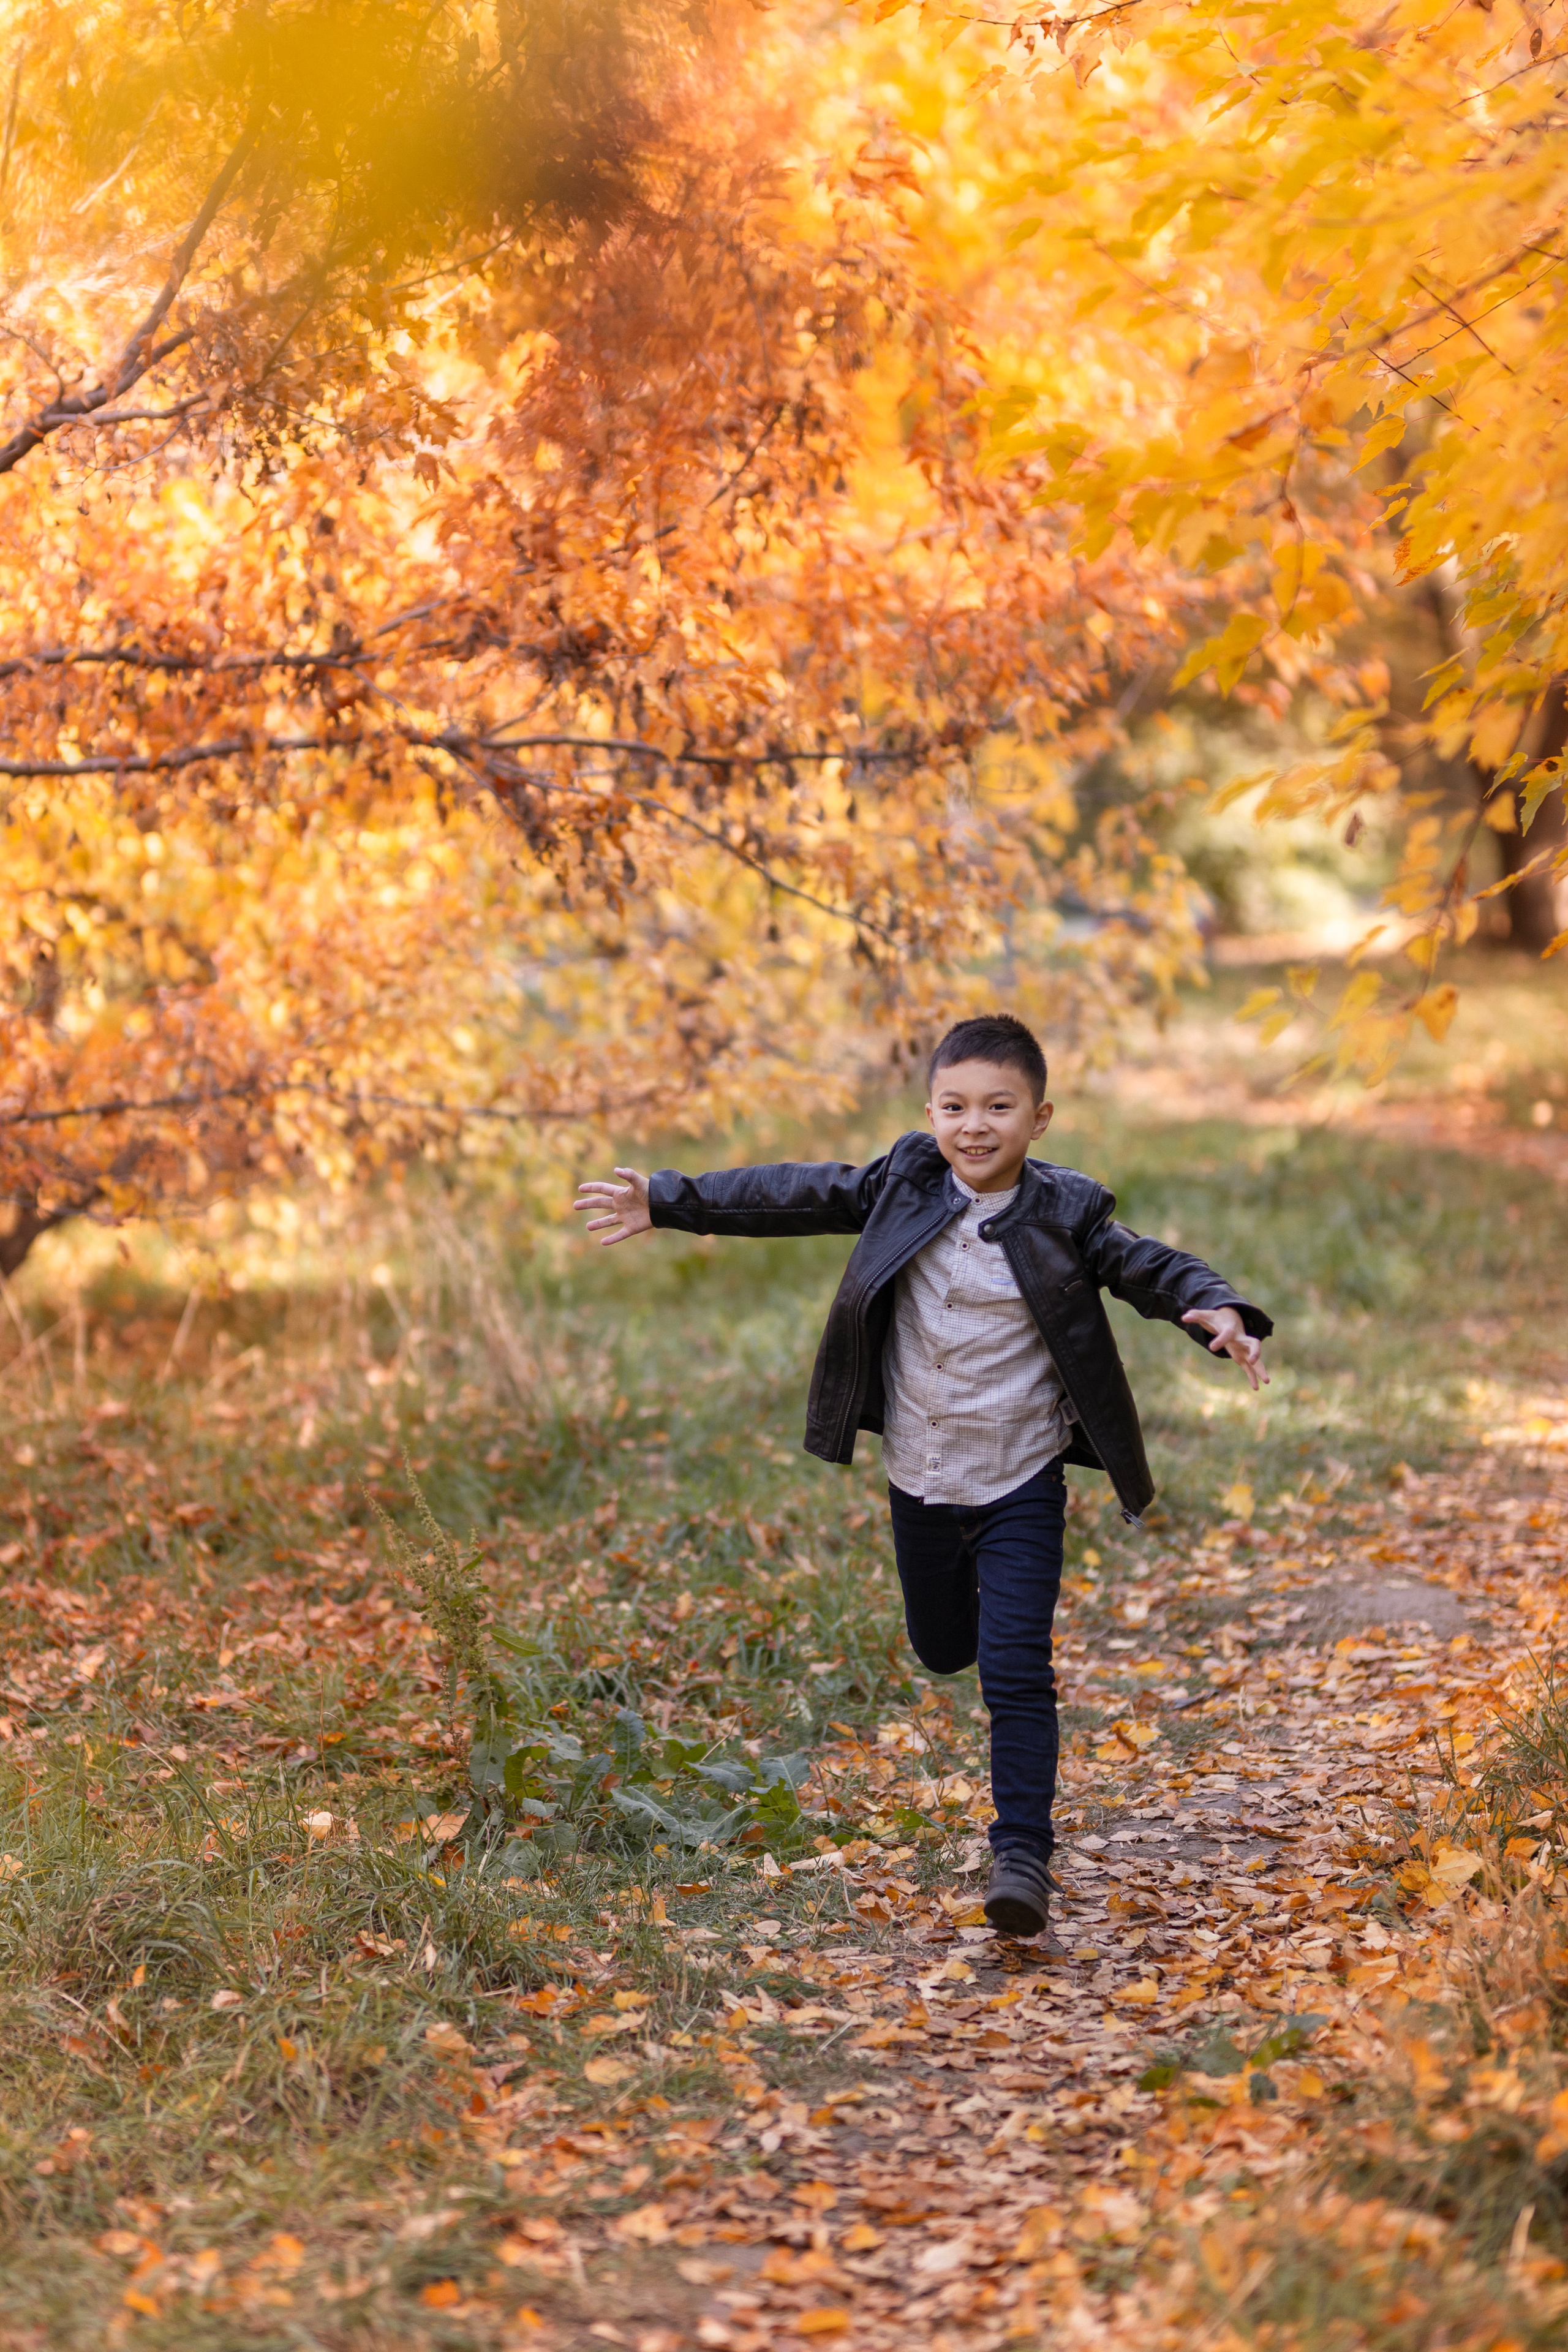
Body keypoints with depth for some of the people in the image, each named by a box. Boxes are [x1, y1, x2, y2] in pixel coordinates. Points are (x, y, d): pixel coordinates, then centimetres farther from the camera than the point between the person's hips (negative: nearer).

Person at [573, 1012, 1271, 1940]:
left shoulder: (1065, 1213, -11)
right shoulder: (907, 1182, -3)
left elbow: (1153, 1269, -10)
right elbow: (797, 1197, 3)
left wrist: (1221, 1312, -31)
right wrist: (669, 1203, 5)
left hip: (1021, 1480, -4)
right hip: (921, 1478, 4)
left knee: (1015, 1673, -11)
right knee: (943, 1649, 21)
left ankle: (1023, 1853, -5)